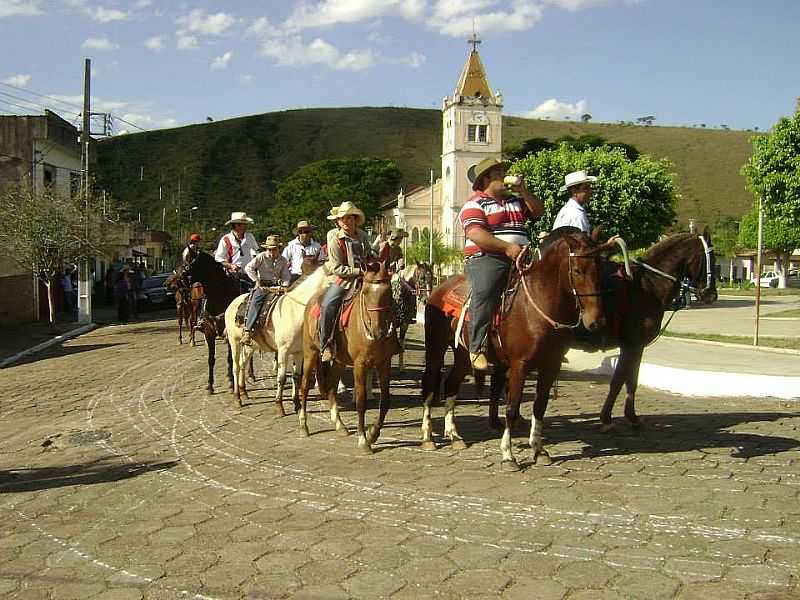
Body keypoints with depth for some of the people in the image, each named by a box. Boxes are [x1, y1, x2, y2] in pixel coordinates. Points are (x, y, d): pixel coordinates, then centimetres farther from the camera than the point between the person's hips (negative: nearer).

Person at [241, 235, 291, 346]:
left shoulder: (283, 260, 11)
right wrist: (257, 280, -8)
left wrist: (284, 285, -8)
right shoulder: (261, 257, 2)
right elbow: (248, 268, -1)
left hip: (276, 286, 4)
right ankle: (248, 331, -31)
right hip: (262, 286, -4)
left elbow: (286, 275, 12)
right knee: (256, 303, -26)